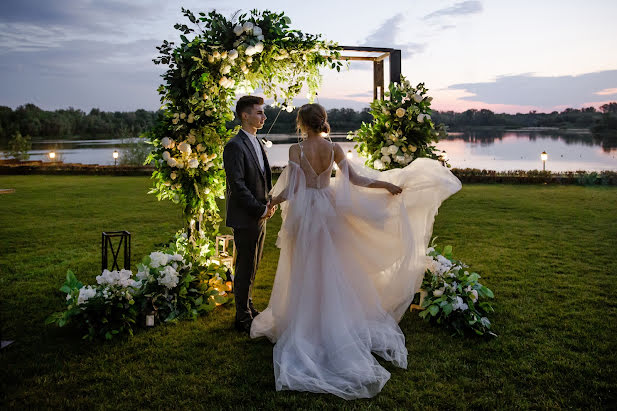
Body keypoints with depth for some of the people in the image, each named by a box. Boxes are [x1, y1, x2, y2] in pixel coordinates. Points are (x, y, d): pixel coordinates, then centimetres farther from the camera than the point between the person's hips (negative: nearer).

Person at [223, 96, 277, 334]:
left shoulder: (257, 143, 14)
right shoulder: (235, 146, -14)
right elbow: (237, 185, -19)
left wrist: (271, 202, 4)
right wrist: (260, 209, -16)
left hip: (260, 217, 8)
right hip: (245, 218, -8)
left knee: (252, 267, 17)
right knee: (245, 268, 1)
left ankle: (248, 308, 32)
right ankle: (243, 318, 13)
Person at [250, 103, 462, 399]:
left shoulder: (297, 149, -13)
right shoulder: (334, 148, -3)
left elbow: (291, 188, -18)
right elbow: (355, 179, -4)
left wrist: (272, 202, -2)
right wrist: (386, 184, 6)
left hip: (304, 213, -3)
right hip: (328, 209, 3)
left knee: (307, 271, 8)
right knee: (330, 269, 16)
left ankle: (307, 327, 18)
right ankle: (337, 326, 26)